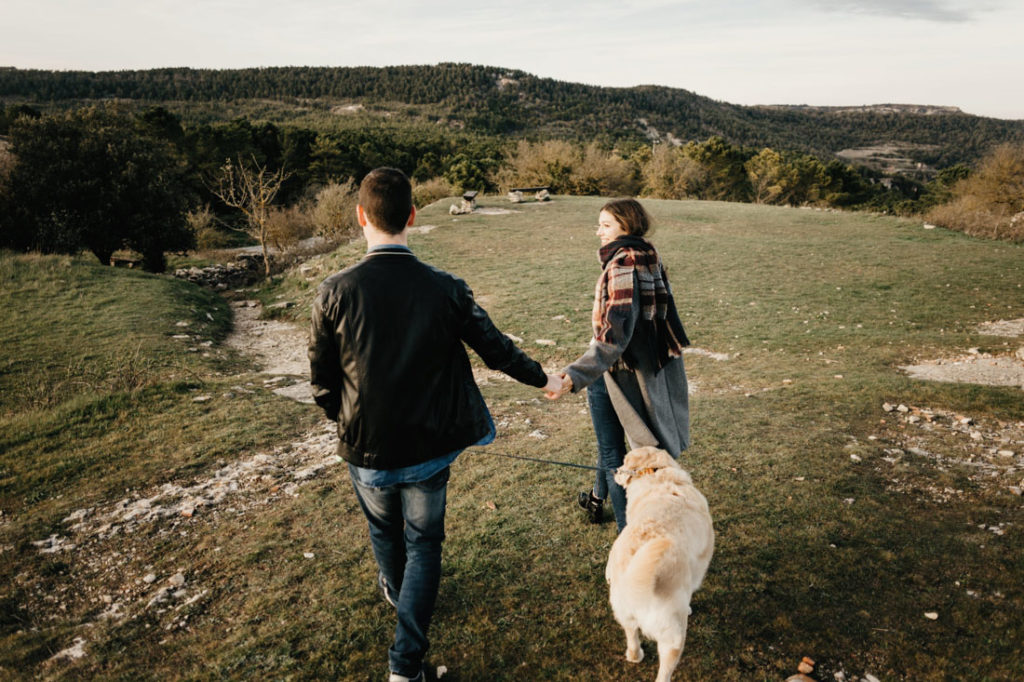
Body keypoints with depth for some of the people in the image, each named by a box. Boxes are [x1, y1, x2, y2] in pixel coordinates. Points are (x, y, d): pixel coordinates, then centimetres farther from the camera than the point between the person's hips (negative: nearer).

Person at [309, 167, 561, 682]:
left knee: (383, 530, 29)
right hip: (428, 450, 0)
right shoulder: (445, 290, -14)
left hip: (366, 451, 1)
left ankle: (394, 589, 59)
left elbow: (322, 383, -7)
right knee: (423, 544, 19)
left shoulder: (334, 293, -16)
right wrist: (542, 378, 17)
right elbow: (495, 348, -2)